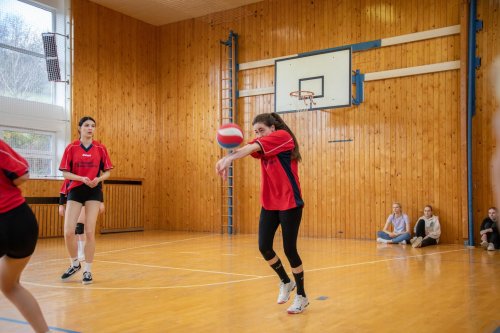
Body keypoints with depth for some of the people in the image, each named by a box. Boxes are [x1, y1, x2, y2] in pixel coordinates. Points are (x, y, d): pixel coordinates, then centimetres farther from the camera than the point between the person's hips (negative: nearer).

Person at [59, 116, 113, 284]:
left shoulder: (100, 148, 2)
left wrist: (99, 179, -15)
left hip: (94, 191, 0)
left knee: (90, 232, -2)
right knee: (68, 232, -6)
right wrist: (81, 178, -18)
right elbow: (65, 173, -2)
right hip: (75, 190, 0)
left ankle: (88, 271, 11)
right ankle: (75, 264, 20)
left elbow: (107, 172, 6)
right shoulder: (71, 148, 0)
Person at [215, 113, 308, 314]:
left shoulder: (283, 136, -9)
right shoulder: (262, 147, 10)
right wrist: (226, 158, -34)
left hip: (290, 203, -6)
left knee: (289, 249, -2)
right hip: (269, 204, 7)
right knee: (264, 247, 2)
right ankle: (286, 282, 28)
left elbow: (253, 147, -26)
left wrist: (229, 159, -40)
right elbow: (248, 149, -13)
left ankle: (302, 296, 17)